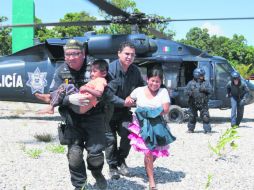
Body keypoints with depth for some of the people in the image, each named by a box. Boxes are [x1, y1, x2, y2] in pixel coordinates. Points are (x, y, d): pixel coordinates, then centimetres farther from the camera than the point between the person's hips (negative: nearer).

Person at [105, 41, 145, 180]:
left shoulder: (135, 71, -2)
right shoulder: (111, 69, -20)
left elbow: (141, 86, 13)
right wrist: (123, 102, -26)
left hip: (125, 109, 4)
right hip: (109, 109, -4)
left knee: (127, 134, -11)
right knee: (110, 138, 2)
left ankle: (121, 160, 15)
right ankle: (112, 166, 21)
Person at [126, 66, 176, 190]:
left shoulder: (163, 92, -1)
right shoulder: (139, 90, 2)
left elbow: (166, 110, -8)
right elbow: (128, 100, 17)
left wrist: (148, 110, -12)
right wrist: (128, 101, -8)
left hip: (157, 126, 1)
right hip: (143, 125, -1)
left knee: (155, 152, 8)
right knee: (148, 152, -10)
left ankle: (148, 169, 43)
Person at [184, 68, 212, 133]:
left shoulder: (206, 83, 6)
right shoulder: (191, 83, 4)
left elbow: (210, 90, -1)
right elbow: (186, 91, 1)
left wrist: (204, 89, -19)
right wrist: (190, 92, -21)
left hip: (203, 104, 0)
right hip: (193, 104, 0)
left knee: (206, 117, -8)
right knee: (192, 117, 10)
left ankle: (207, 130, -3)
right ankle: (190, 129, 26)